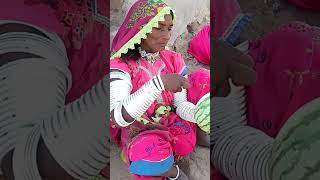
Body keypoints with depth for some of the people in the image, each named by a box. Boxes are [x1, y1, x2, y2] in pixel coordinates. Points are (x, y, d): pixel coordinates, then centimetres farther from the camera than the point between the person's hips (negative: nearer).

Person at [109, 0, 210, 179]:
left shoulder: (173, 59, -3)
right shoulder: (121, 65, -19)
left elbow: (181, 105, -7)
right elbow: (118, 118, -33)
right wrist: (159, 83, -43)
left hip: (175, 126, 4)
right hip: (140, 134, -3)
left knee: (203, 77, -8)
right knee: (151, 151, -41)